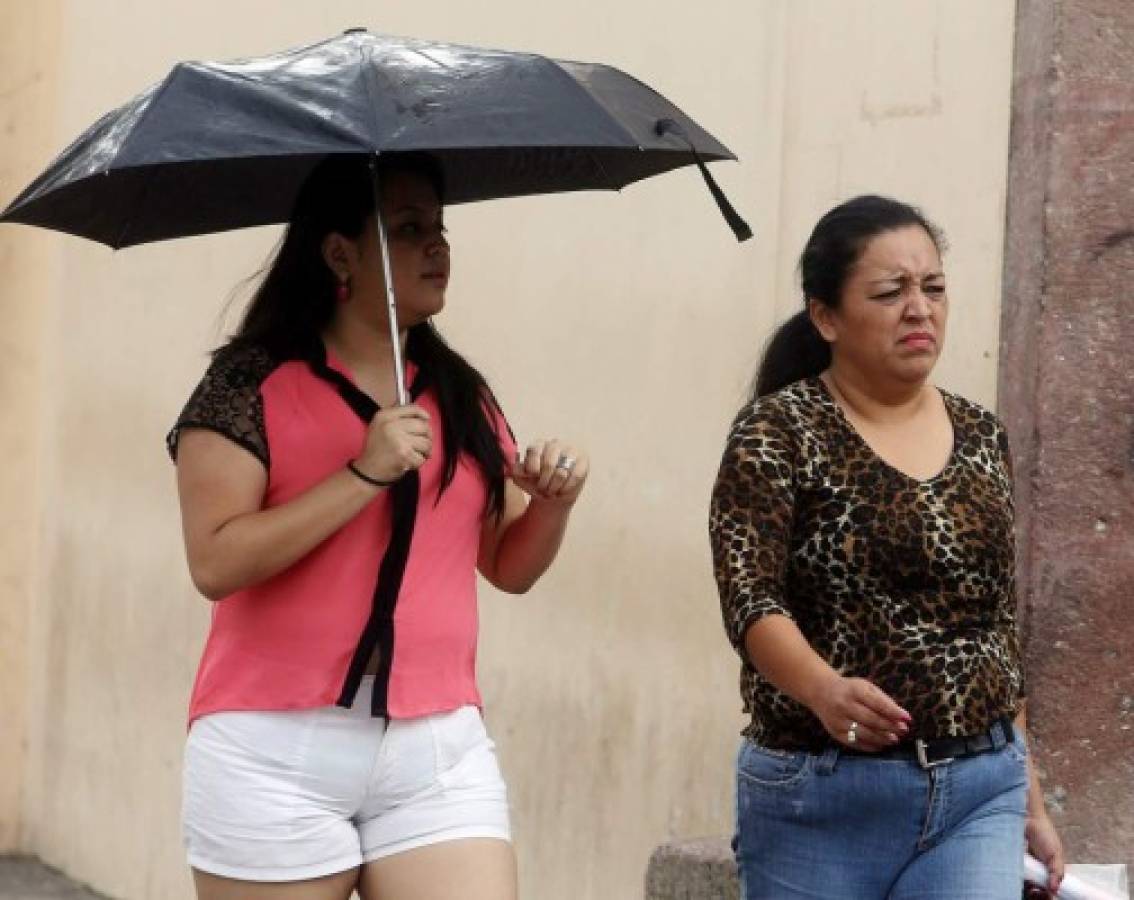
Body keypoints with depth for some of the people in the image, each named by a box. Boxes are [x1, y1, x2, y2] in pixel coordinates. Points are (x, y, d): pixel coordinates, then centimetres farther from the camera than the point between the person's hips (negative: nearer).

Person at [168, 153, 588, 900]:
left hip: (439, 754, 4)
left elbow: (509, 566, 18)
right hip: (279, 754, -4)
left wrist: (554, 503, -3)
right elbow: (216, 563, -14)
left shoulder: (461, 394, 12)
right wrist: (364, 475, -18)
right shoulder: (252, 384, -4)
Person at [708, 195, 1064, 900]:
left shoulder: (982, 438, 11)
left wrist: (1028, 794, 20)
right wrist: (825, 689, -37)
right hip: (820, 801, -3)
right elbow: (751, 600, -17)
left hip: (980, 793, 3)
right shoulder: (779, 432, -5)